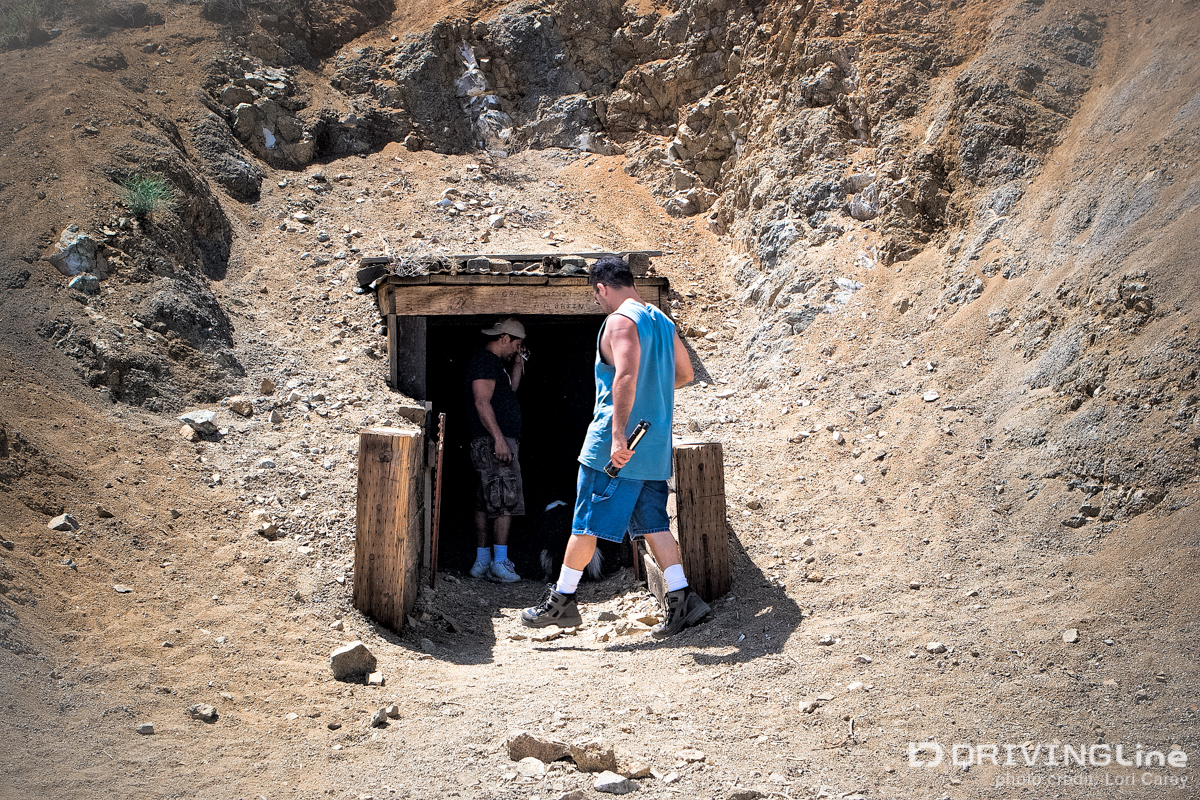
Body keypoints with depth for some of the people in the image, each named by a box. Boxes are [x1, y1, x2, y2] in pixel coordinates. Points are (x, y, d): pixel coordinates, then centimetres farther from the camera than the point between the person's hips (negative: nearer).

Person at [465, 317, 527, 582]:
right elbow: (482, 402, -19)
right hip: (494, 440, -11)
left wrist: (517, 365, 21)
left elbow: (509, 392, 32)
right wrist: (499, 438, -24)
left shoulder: (493, 362, 22)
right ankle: (499, 562, -12)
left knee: (486, 502, 9)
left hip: (496, 441, 11)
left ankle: (482, 561, 12)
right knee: (505, 500, -12)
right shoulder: (484, 360, -10)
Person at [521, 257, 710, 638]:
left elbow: (626, 376, -26)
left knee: (586, 522, 1)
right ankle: (681, 598, 3)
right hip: (655, 444, 8)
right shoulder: (662, 320, 14)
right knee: (654, 523, 10)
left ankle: (562, 601, 10)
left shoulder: (620, 321, -12)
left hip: (619, 445, -8)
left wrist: (619, 434, -30)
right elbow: (685, 373, 23)